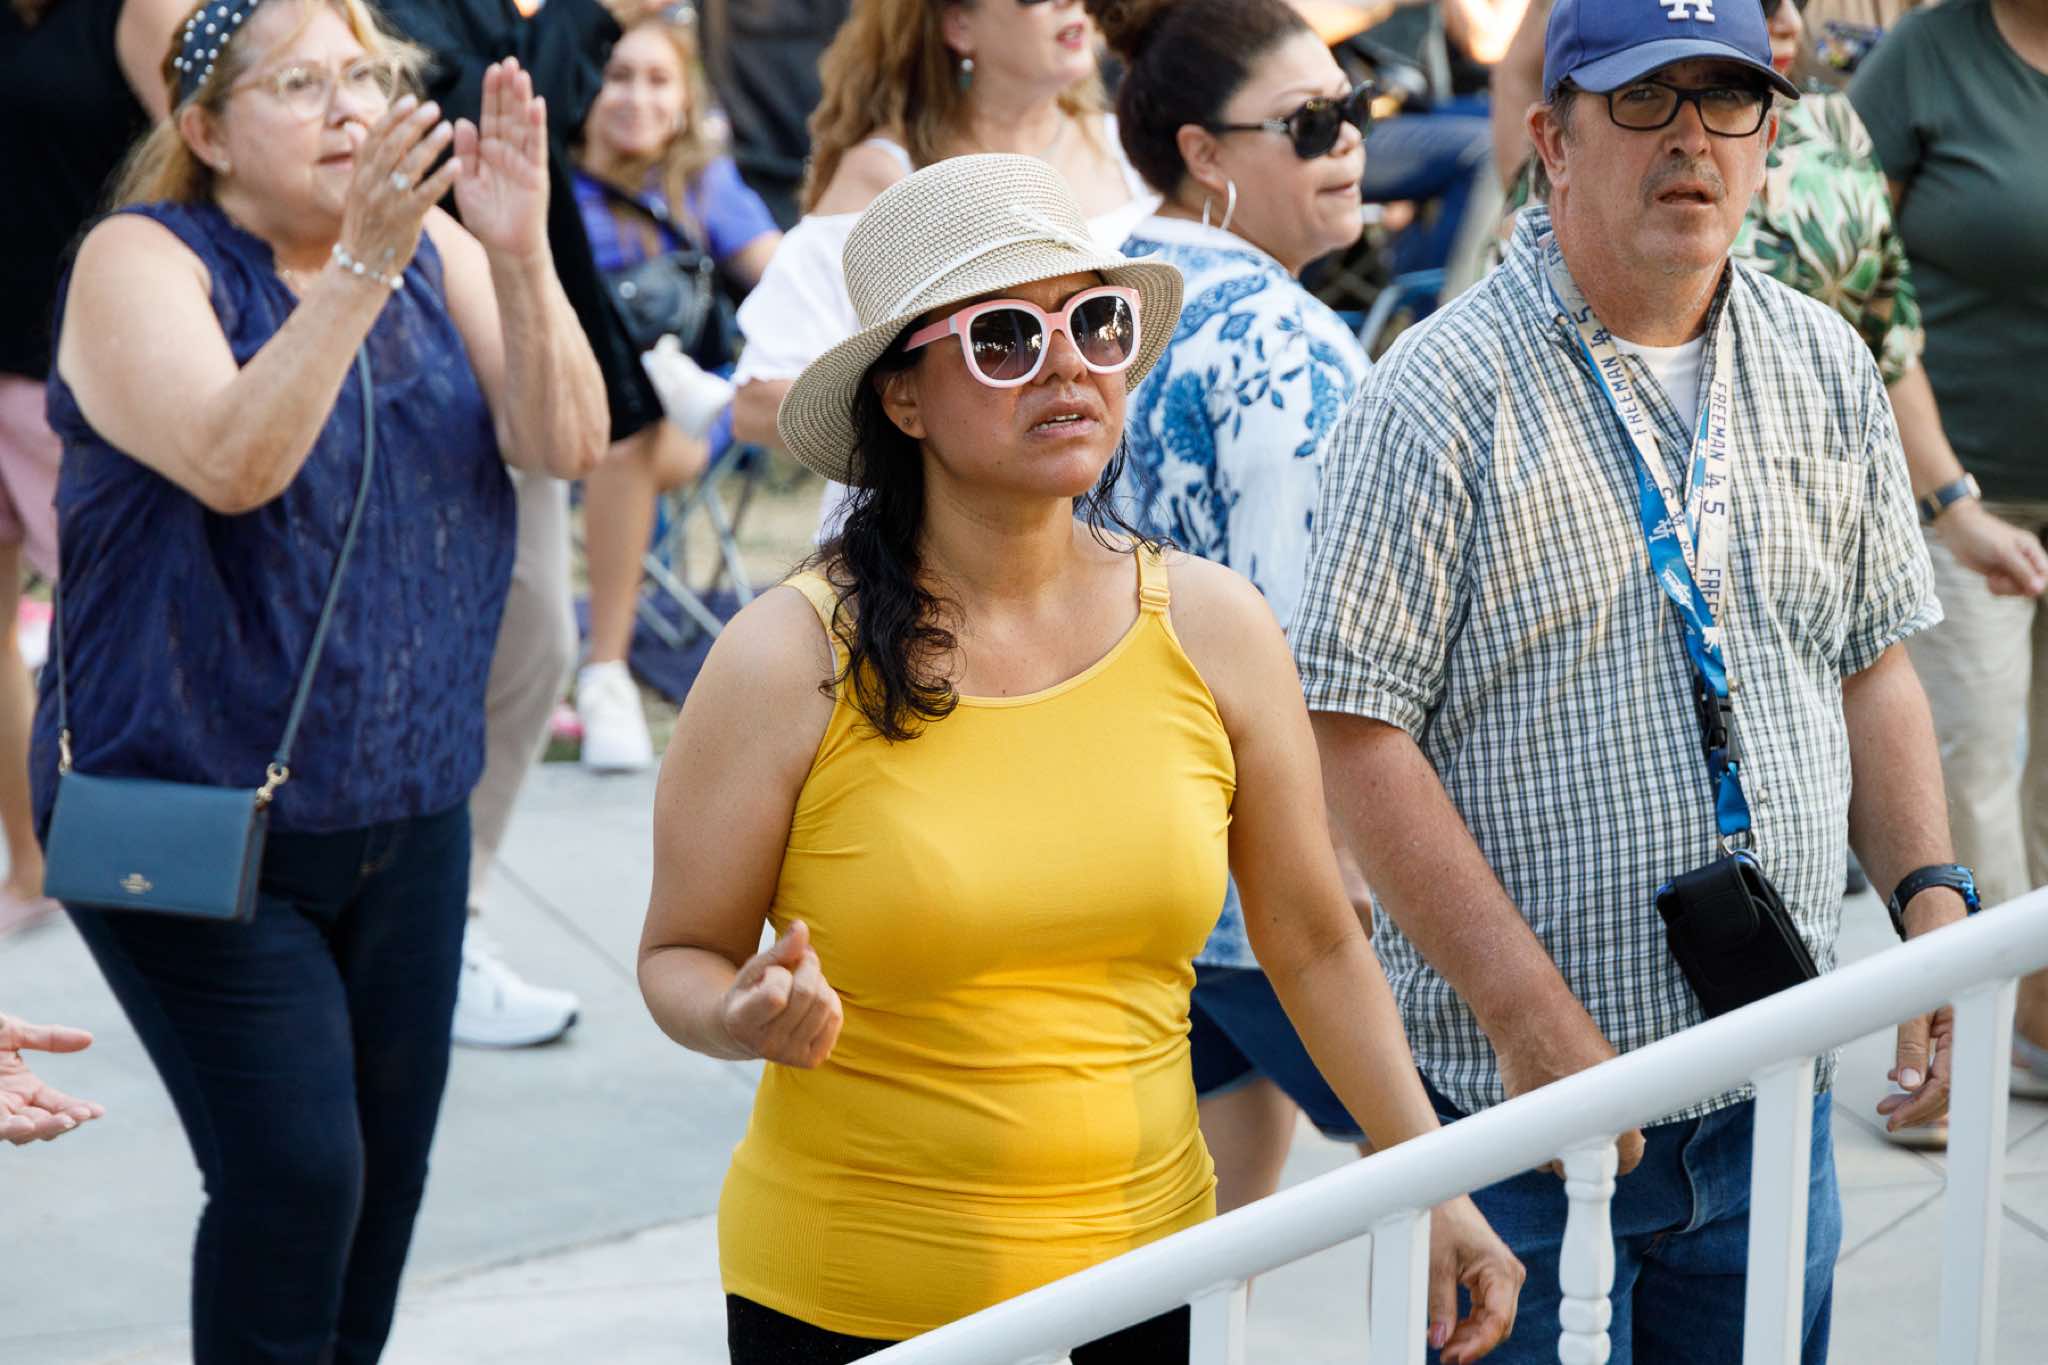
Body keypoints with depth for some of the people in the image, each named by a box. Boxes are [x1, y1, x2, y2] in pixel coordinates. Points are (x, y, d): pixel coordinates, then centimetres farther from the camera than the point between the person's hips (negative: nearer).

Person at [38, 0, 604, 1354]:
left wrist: (519, 253, -25)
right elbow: (233, 464, -27)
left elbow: (567, 442, -10)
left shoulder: (434, 251, 4)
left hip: (408, 806, 5)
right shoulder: (141, 263, -10)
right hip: (197, 817, -5)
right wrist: (360, 267, -35)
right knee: (293, 1171, -12)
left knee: (388, 1166, 10)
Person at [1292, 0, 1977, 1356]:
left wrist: (1934, 897, 2)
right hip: (1515, 1098, -5)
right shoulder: (1445, 395, -11)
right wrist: (1528, 1016, -20)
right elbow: (1355, 735, -15)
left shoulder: (1828, 368, 8)